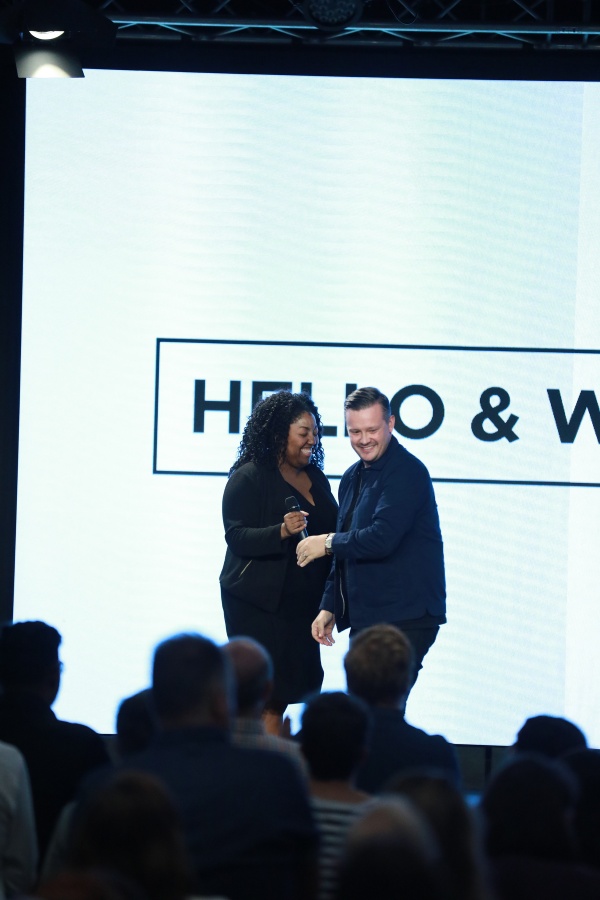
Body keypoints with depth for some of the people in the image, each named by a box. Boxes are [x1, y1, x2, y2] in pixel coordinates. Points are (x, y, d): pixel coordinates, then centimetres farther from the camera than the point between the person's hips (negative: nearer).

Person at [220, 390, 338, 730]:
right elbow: (236, 536, -13)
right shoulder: (249, 477, -6)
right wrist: (282, 532, -29)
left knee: (282, 693, 5)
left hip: (302, 602, 6)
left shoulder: (316, 478, 14)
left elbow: (331, 532, 22)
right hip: (258, 603, -6)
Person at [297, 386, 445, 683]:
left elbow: (383, 538, -23)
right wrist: (329, 607, 18)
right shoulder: (352, 477, 17)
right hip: (363, 619, 9)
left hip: (404, 619, -9)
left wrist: (328, 543, -9)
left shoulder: (406, 472, -12)